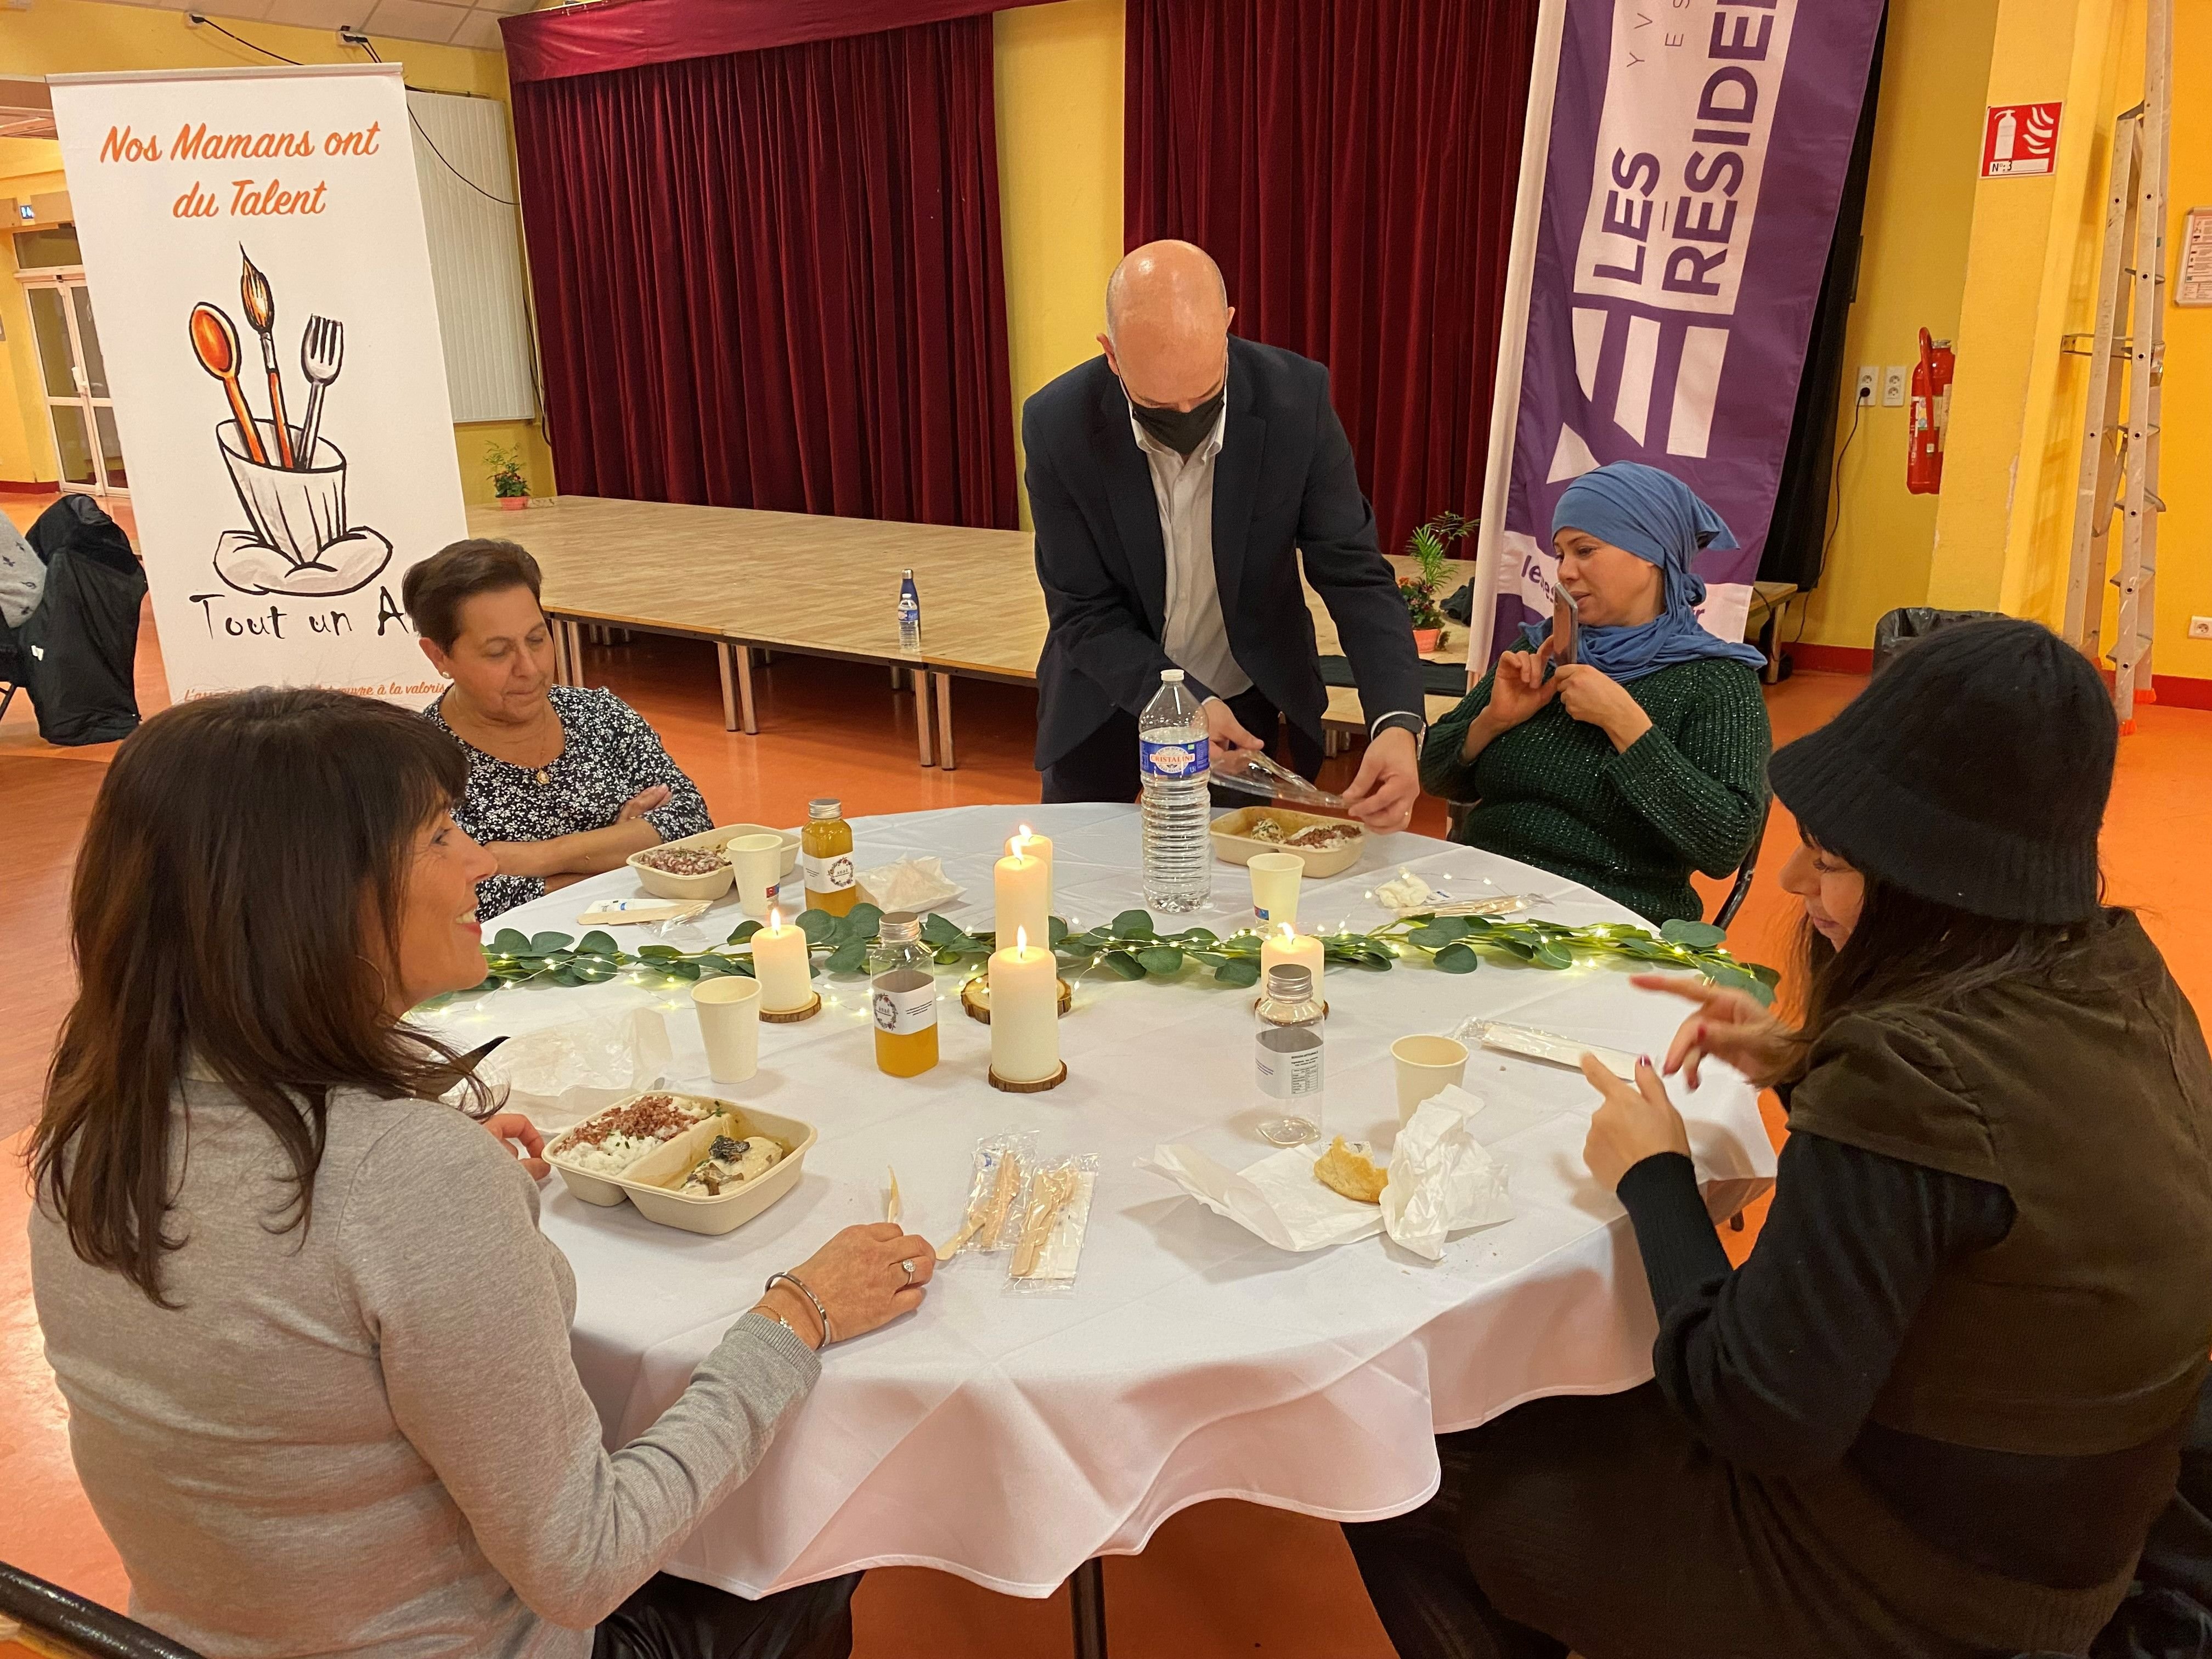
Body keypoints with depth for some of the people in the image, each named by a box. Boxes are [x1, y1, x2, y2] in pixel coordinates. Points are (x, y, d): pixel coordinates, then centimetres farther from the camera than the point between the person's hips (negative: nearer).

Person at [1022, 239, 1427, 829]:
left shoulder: (1296, 398, -21)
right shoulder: (1057, 425, -22)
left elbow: (1355, 575, -18)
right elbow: (1085, 615, -17)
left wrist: (1399, 723, -34)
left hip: (1254, 709, 0)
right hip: (1110, 708, 0)